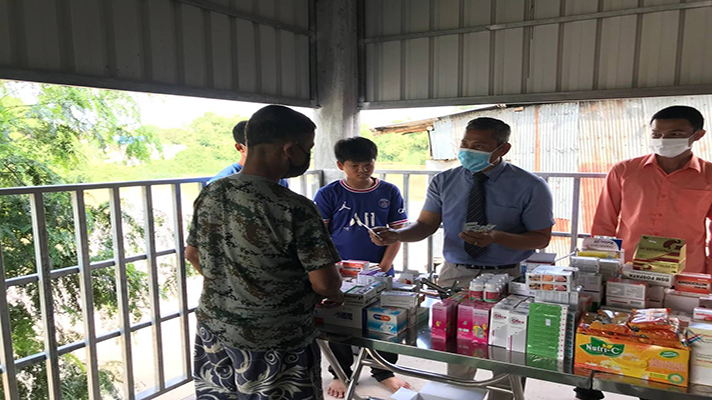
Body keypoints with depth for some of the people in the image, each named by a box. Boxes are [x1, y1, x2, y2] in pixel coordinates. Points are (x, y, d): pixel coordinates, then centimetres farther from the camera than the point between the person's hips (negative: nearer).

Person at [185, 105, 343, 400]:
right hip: (274, 349, -6)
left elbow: (192, 254, 9)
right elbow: (325, 284, -19)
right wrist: (335, 295, 3)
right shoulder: (296, 210, -23)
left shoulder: (209, 194, -4)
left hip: (213, 334, 6)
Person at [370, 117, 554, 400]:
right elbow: (426, 225, -2)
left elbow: (541, 238, -6)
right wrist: (396, 235, -24)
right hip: (455, 274, 2)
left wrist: (497, 237, -25)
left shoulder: (530, 187, -8)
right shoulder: (444, 182, -1)